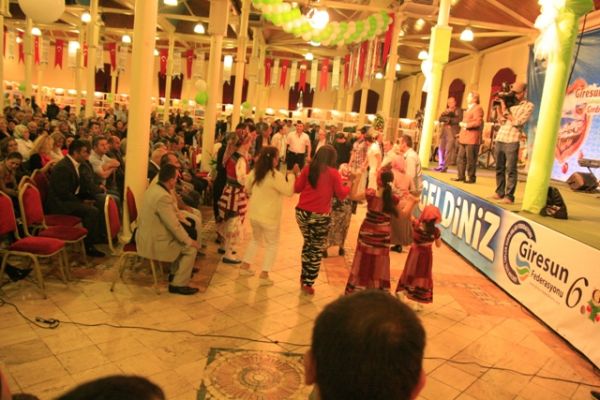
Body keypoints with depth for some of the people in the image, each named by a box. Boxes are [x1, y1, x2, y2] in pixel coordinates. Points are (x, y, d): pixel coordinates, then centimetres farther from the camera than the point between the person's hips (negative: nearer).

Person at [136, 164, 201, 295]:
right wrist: (189, 241, -12)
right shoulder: (163, 197, -28)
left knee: (184, 241, 25)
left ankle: (175, 273, 37)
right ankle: (179, 284, 6)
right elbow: (174, 225, -22)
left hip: (146, 236, 10)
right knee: (191, 248, -2)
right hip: (154, 242, -10)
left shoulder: (153, 187, 2)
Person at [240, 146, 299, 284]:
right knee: (272, 244, 11)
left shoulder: (254, 172, 0)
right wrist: (292, 175, -10)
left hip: (254, 214, 6)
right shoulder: (275, 176, -22)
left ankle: (245, 266, 29)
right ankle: (264, 274, 6)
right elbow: (289, 191, -17)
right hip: (269, 216, -6)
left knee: (255, 239, 28)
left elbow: (247, 189, 12)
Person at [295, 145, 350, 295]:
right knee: (317, 249, 12)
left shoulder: (308, 169, 2)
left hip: (302, 212, 4)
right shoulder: (333, 173, -7)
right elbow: (341, 194, -1)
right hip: (320, 216, -4)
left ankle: (304, 278, 31)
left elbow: (296, 188, 6)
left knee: (308, 243, 24)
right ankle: (308, 283, 14)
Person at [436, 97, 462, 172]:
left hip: (452, 132, -6)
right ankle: (440, 165, 8)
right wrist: (447, 114, -8)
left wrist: (449, 120, -7)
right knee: (441, 149, 2)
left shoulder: (459, 110, 5)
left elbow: (459, 120, -10)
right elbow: (440, 119, 7)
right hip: (443, 132, 6)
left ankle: (445, 167, -10)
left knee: (448, 150, -10)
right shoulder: (446, 110, 22)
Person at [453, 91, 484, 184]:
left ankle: (471, 178, 2)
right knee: (460, 158, 10)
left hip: (472, 139, -10)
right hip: (464, 138, 10)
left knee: (470, 160, -5)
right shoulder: (468, 108, 22)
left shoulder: (478, 108, -8)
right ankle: (461, 176, 17)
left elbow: (478, 122, -19)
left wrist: (466, 125, -15)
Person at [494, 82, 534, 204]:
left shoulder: (528, 106, 2)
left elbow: (517, 122, -10)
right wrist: (500, 108, 0)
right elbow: (502, 121, 11)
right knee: (499, 168, 10)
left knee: (510, 170, -6)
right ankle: (500, 192, 19)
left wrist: (505, 110, -5)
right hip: (500, 139, 6)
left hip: (512, 141, -5)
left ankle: (509, 196, -5)